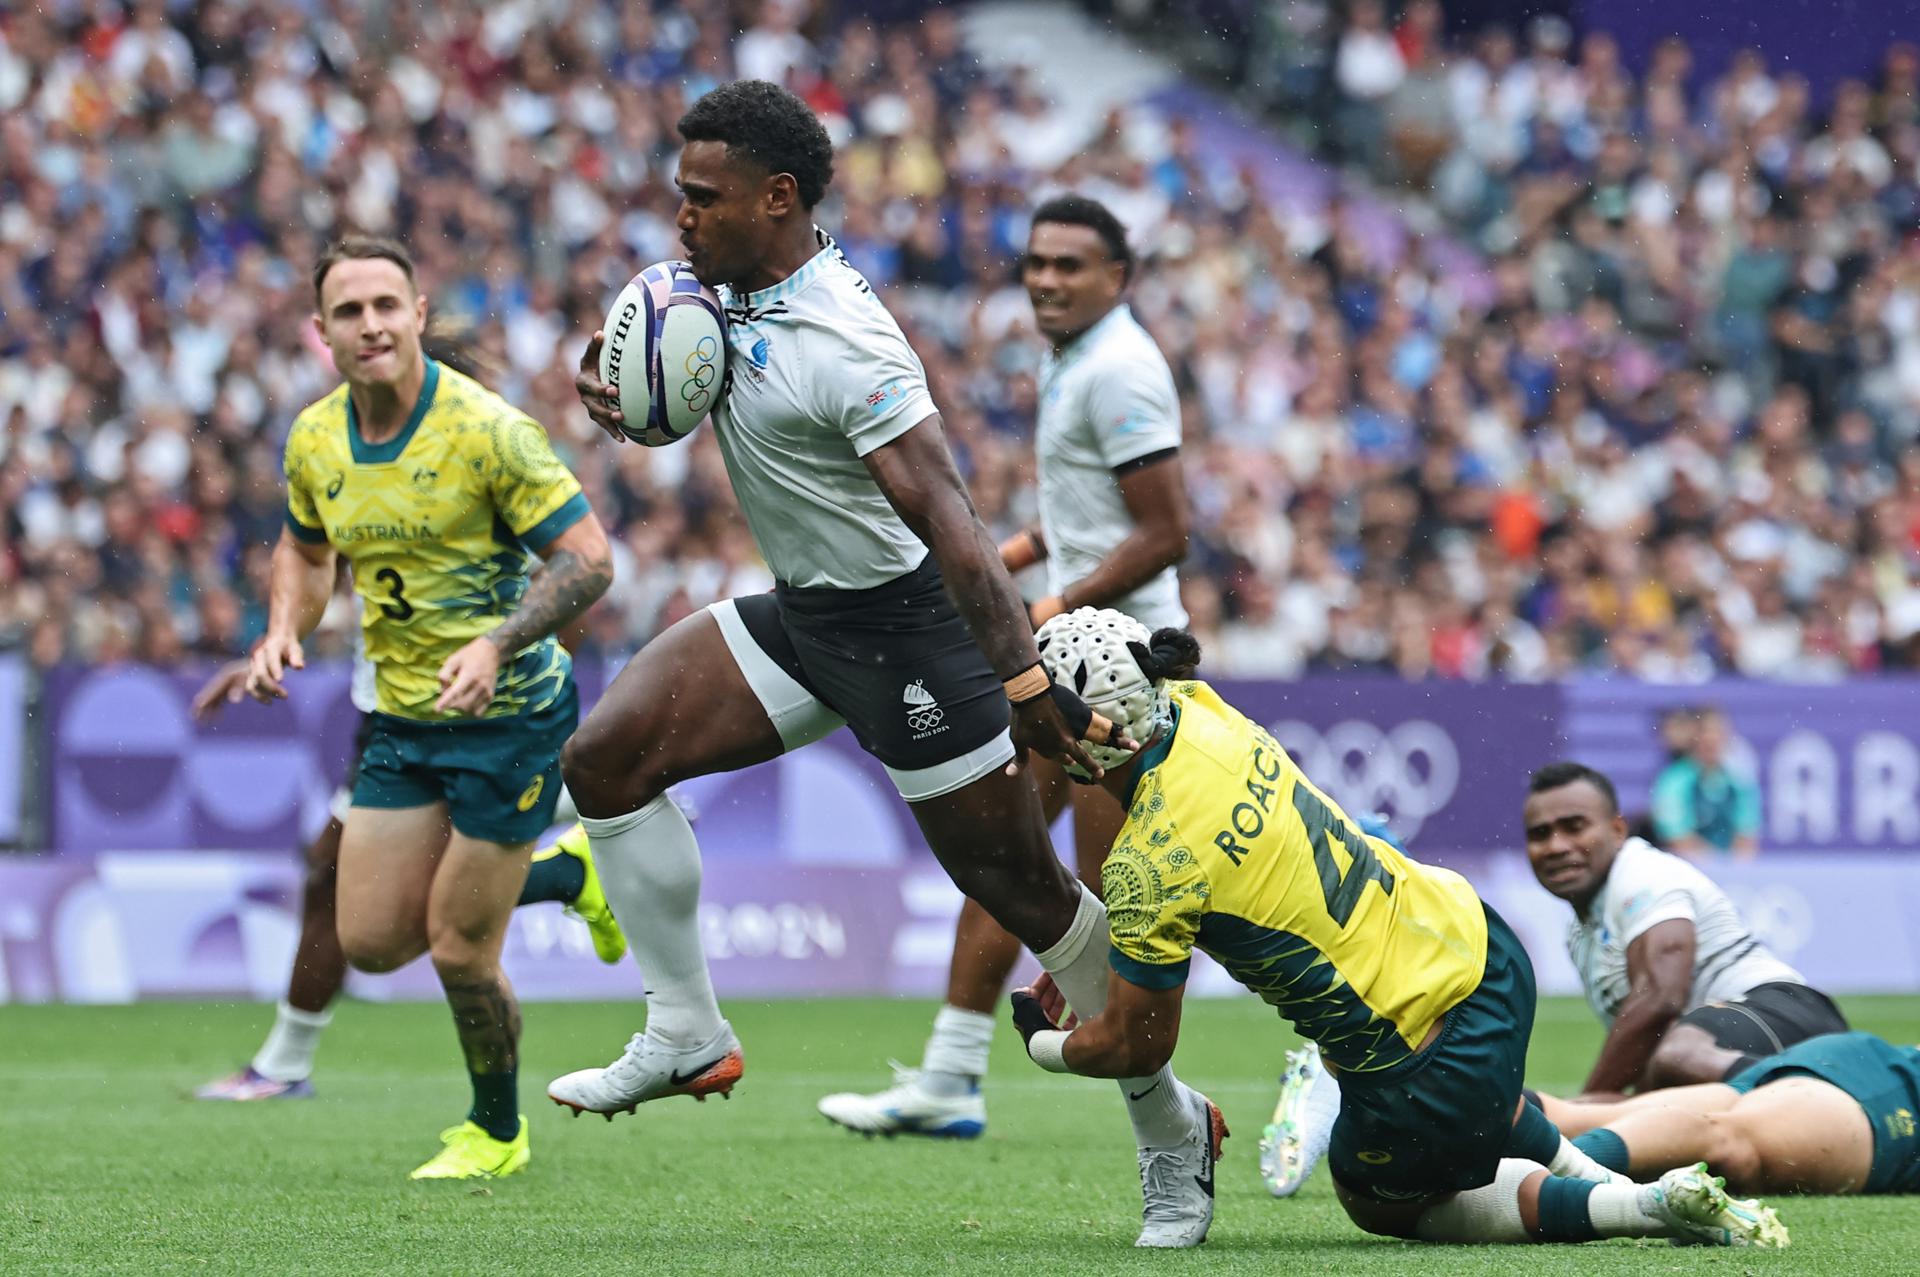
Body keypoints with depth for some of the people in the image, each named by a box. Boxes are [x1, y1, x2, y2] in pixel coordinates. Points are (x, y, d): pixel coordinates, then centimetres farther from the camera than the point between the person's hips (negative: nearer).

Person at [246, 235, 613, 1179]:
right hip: (401, 719, 6)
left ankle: (497, 1133, 22)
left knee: (458, 953, -5)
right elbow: (305, 548, 20)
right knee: (371, 942, 5)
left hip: (508, 712, -6)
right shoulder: (315, 440, 0)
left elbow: (587, 558, -19)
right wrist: (283, 631, 0)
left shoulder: (486, 429, -19)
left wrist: (497, 645, -32)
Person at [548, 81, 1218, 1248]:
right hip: (801, 614, 9)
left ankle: (1173, 1130, 14)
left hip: (905, 626, -9)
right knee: (608, 757, -5)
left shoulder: (841, 346, -27)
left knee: (1019, 887, -2)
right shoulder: (735, 290, -1)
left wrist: (1027, 683, -37)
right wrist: (622, 383, -2)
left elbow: (949, 521, -31)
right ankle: (688, 1038, 3)